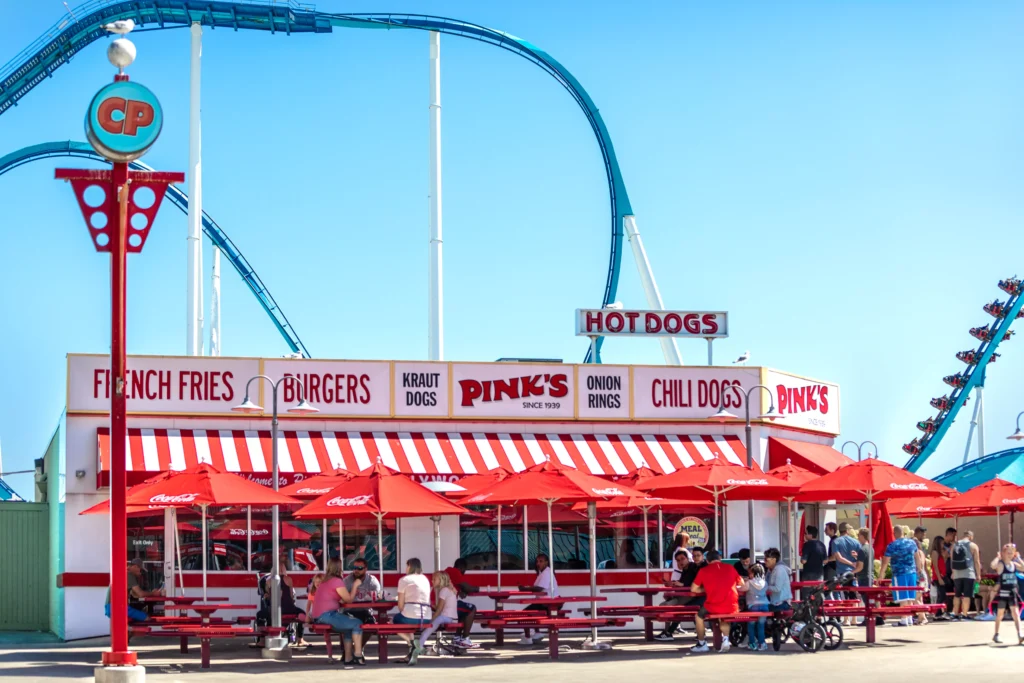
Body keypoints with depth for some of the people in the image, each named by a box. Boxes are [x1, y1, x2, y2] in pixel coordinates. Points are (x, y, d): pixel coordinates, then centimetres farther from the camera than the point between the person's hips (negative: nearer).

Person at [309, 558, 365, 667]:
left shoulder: (324, 581, 19)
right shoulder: (337, 581, -10)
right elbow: (349, 599, -3)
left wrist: (341, 600, 16)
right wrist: (355, 586, 6)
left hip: (317, 617, 10)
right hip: (327, 615, -10)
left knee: (348, 628, 21)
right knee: (357, 624, -8)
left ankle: (348, 658, 18)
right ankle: (358, 655, -8)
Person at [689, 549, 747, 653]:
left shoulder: (704, 571, 5)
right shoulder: (730, 568, 11)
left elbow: (694, 589, 12)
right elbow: (744, 587, 20)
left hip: (713, 608, -3)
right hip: (732, 608, 3)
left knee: (699, 616, 27)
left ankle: (701, 644, 30)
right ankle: (725, 638, 15)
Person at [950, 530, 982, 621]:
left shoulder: (954, 545, 12)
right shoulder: (973, 546, 0)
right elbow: (977, 562, -3)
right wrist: (978, 574, 3)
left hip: (957, 574, 4)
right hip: (969, 574, -4)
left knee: (957, 595, 13)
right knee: (967, 595, -3)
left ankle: (955, 614, 14)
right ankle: (964, 615, -7)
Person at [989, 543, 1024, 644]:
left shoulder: (1014, 564, 6)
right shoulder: (1000, 564, -11)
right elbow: (992, 566, -32)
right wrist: (998, 557, -19)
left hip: (1013, 593, 4)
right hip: (1003, 593, -4)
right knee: (1000, 614, 9)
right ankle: (996, 635, 23)